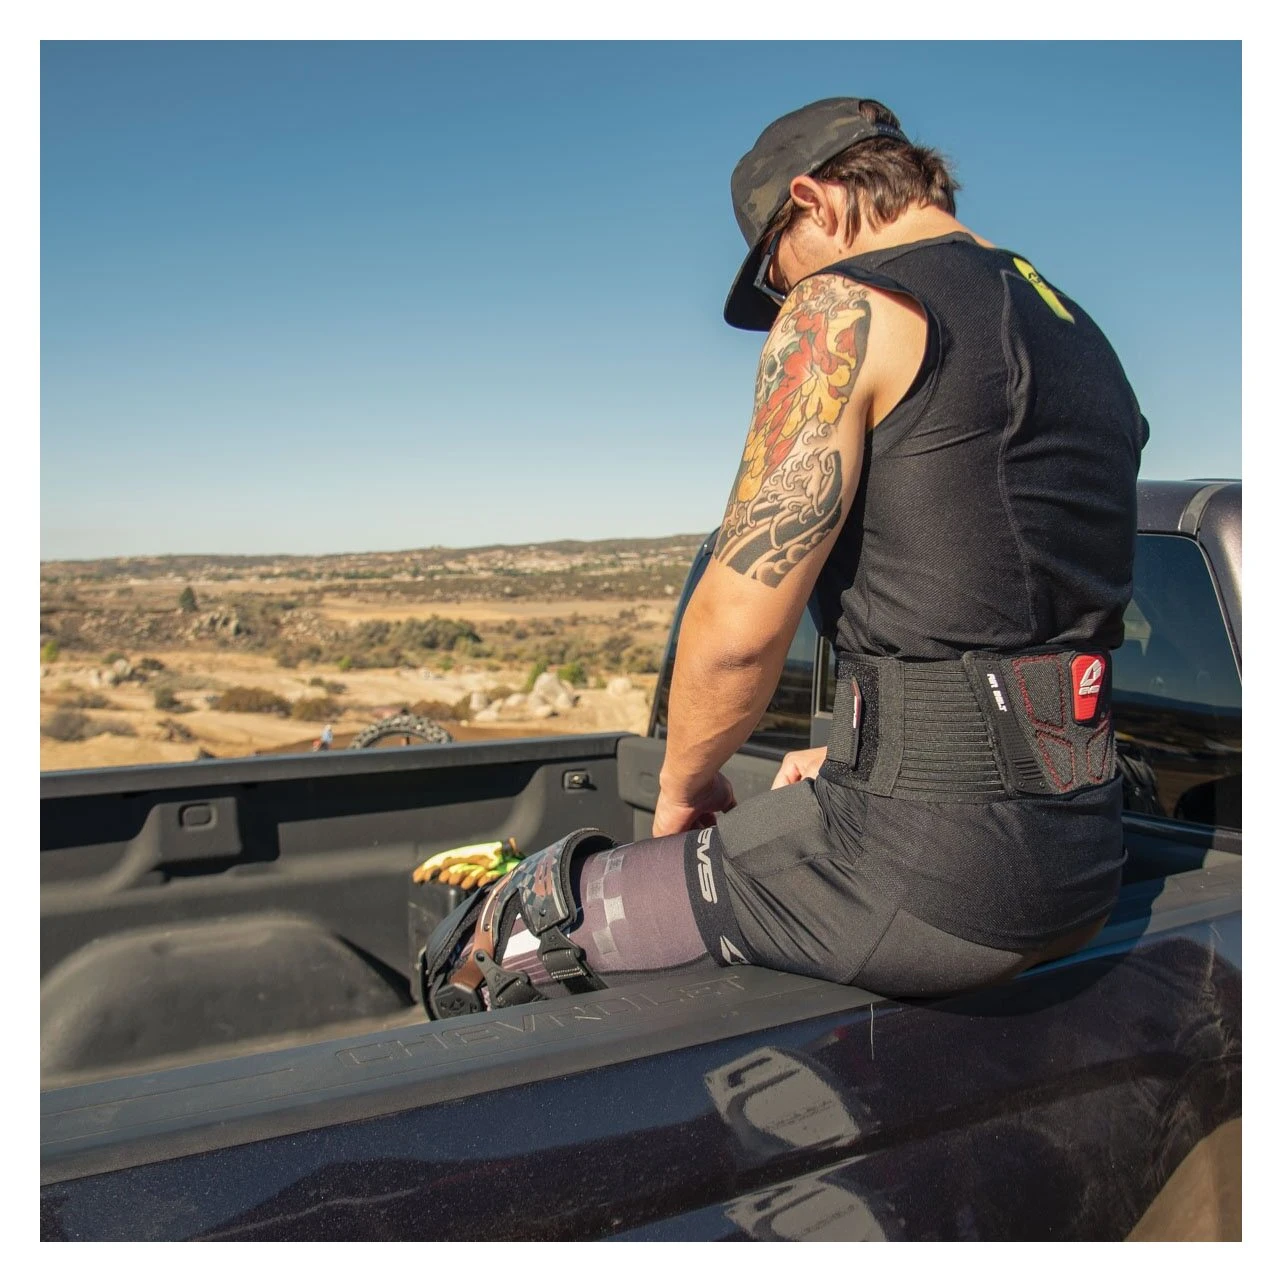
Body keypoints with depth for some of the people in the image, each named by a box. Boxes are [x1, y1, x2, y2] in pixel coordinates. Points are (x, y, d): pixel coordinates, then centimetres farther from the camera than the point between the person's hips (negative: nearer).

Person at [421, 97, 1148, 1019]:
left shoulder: (846, 308, -9)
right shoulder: (1079, 331, 18)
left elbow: (739, 625, -15)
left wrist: (684, 781, 4)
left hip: (932, 869, -10)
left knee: (504, 936, 4)